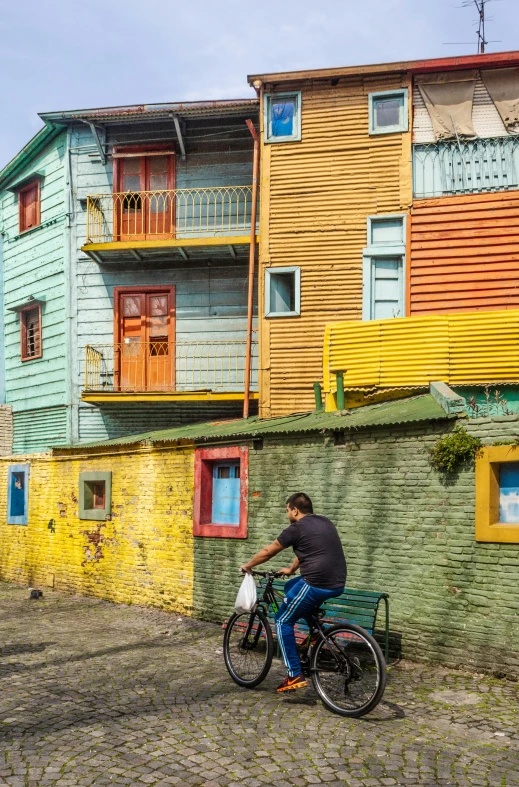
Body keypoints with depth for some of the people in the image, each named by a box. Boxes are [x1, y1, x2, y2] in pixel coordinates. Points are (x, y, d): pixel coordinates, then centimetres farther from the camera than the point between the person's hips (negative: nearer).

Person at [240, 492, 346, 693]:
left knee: (283, 621, 8)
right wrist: (291, 570, 46)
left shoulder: (297, 528, -4)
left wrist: (248, 566, 23)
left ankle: (295, 676, 2)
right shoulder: (325, 522, 18)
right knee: (291, 586, 31)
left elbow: (268, 551, 6)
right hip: (338, 584, 8)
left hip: (317, 584, -8)